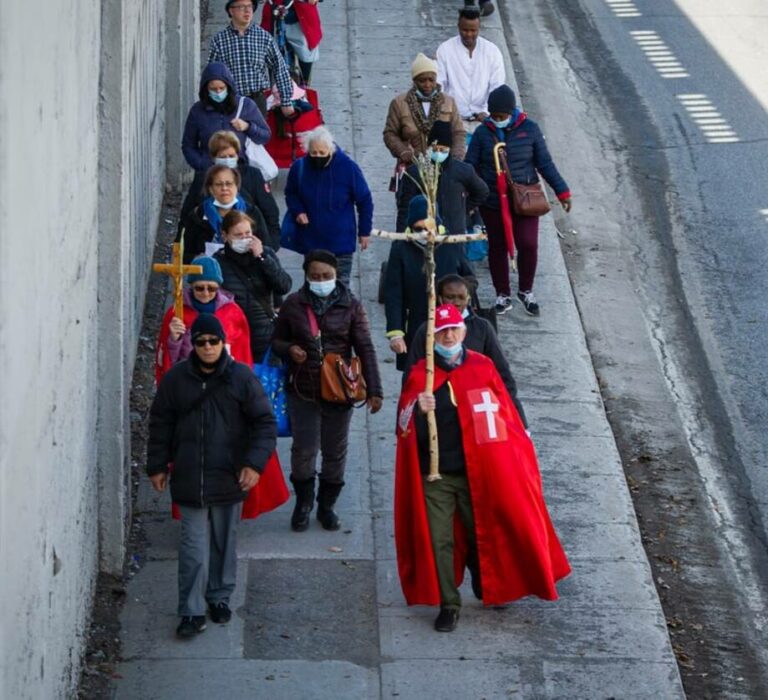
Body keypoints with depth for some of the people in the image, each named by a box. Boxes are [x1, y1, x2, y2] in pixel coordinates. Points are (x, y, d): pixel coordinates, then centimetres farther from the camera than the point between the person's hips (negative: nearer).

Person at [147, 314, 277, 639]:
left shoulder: (242, 377, -6)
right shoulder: (176, 379, -1)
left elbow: (264, 423, -4)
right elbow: (160, 425, 8)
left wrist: (255, 463, -14)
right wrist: (157, 466, 7)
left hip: (230, 478, 0)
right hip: (189, 479, 0)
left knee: (224, 542, 14)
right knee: (194, 546, -3)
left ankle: (220, 597, 31)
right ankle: (192, 611, 1)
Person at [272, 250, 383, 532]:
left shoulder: (350, 306, -2)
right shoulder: (293, 304, 0)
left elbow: (365, 349, -2)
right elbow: (277, 341, 11)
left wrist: (374, 390, -8)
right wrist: (289, 349, -13)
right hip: (303, 391, 0)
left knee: (335, 451, 9)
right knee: (304, 450, -1)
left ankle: (327, 505, 26)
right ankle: (303, 504, 20)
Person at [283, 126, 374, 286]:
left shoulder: (348, 167, -13)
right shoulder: (299, 167, -7)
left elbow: (365, 201, -2)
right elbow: (291, 194, 12)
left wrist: (364, 231, 0)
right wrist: (298, 211, -8)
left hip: (341, 242, -2)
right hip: (311, 242, 2)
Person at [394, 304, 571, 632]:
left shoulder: (483, 367, 2)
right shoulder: (420, 375, 1)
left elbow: (505, 415, 8)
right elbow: (404, 426, -3)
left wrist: (518, 455, 5)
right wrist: (418, 409, -24)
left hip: (477, 473, 1)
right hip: (434, 476, -1)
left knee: (482, 534, 13)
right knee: (439, 540, -1)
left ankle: (488, 590, 36)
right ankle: (448, 604, 10)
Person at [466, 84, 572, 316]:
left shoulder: (529, 129, -3)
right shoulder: (483, 132, -3)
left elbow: (545, 163, 4)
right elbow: (470, 166, -1)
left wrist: (562, 191, 2)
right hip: (492, 202, 1)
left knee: (528, 244, -10)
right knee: (497, 247, 9)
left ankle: (525, 291, 13)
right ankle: (503, 295, 25)